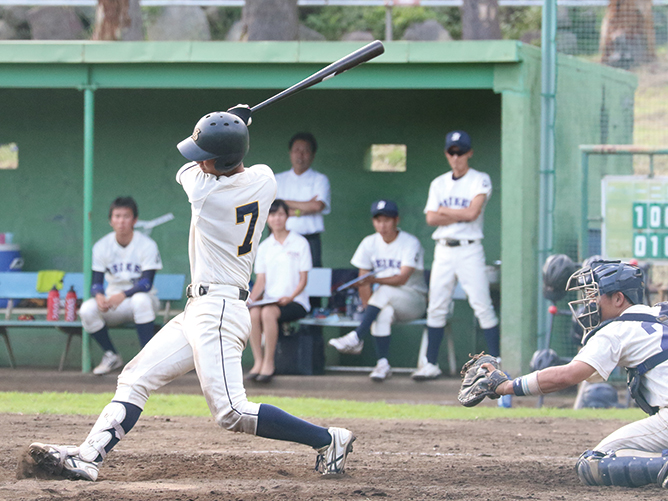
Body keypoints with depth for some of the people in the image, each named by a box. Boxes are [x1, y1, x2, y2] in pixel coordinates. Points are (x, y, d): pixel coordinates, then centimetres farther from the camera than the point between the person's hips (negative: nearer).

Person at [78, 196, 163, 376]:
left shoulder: (147, 245, -12)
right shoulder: (102, 246, -2)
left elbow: (146, 283, -20)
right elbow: (96, 282, -4)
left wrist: (122, 295, -37)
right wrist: (99, 296, -30)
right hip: (113, 305, 3)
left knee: (141, 300, -39)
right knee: (87, 309, -26)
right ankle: (111, 356, -5)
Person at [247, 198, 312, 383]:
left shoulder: (300, 243, 3)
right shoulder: (264, 248, 15)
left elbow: (303, 279, -2)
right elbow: (260, 281, 11)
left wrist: (290, 297, -19)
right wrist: (251, 298, -9)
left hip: (295, 301, -3)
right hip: (270, 299, 3)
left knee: (268, 312, -35)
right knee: (253, 313, -31)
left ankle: (269, 363, -25)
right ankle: (258, 361, -24)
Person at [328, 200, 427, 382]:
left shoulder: (410, 243, -11)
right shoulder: (369, 243, 4)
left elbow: (403, 278, -24)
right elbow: (363, 281, 2)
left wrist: (375, 279, -40)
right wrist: (369, 310, -10)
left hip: (415, 300, -3)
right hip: (386, 302, 3)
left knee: (384, 291, -34)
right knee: (383, 313, -33)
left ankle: (356, 338, -41)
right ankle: (382, 364, -33)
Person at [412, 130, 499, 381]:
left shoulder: (480, 180, 0)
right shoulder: (438, 184, 13)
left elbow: (472, 212, -14)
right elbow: (431, 218, 2)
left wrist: (445, 211, -2)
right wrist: (460, 216, -9)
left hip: (469, 249, -5)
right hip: (443, 249, 5)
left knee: (483, 306, -10)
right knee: (436, 308, 4)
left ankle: (496, 362, -9)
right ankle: (431, 364, 8)